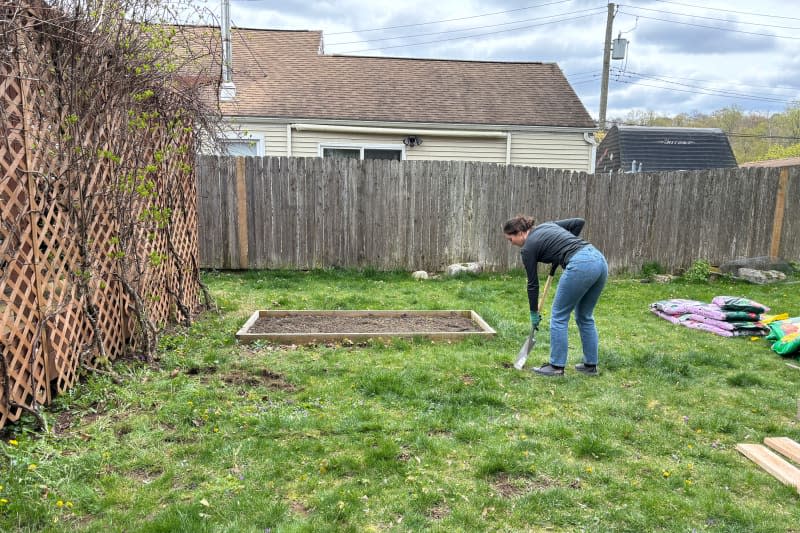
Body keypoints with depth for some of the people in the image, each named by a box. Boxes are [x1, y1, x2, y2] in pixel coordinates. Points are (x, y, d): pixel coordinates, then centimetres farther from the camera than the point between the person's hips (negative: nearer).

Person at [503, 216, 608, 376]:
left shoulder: (528, 247, 5)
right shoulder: (547, 226, 24)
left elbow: (533, 283, 11)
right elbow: (579, 222, 21)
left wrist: (534, 313, 23)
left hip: (580, 265, -8)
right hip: (599, 260, 8)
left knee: (559, 316, 7)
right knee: (585, 316, 20)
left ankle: (557, 366, 14)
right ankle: (591, 364, 26)